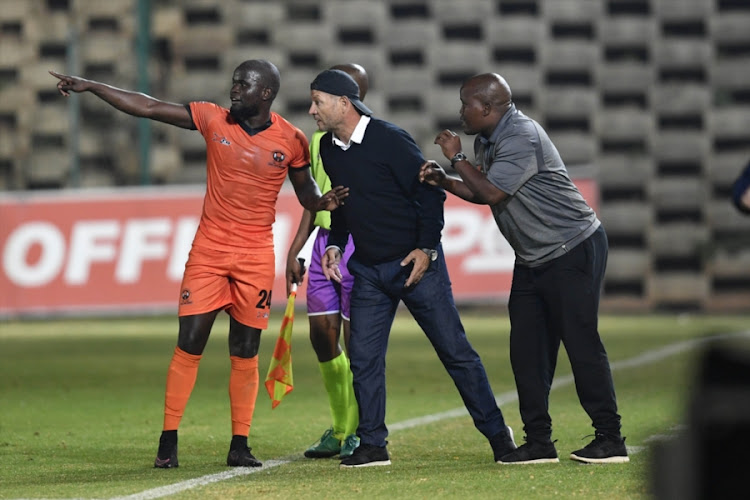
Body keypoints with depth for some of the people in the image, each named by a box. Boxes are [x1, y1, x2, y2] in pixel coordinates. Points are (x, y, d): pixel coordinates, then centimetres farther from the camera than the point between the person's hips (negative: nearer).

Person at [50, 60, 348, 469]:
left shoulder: (290, 140, -2)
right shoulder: (214, 120, -2)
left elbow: (306, 194, 10)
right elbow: (147, 108, -1)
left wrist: (324, 202, -14)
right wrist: (90, 86, -5)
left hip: (256, 257, 0)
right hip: (208, 250, 0)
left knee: (245, 352, 2)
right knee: (189, 345, -5)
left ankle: (239, 445, 9)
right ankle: (168, 442, -1)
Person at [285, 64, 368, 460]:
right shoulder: (319, 141, 15)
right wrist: (294, 252, 17)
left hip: (359, 244, -7)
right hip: (324, 243, 7)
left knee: (356, 339, -4)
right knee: (322, 334, 5)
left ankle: (359, 432, 8)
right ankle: (340, 429, 18)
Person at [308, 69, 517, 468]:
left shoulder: (390, 140, -15)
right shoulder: (328, 149, 4)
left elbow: (429, 192, -12)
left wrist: (426, 248, -16)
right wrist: (335, 244, 6)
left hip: (415, 262, -6)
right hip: (367, 269, 6)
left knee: (455, 351, -1)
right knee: (363, 358, 0)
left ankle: (498, 434, 8)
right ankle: (372, 446, 7)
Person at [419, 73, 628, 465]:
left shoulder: (522, 138, -21)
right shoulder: (488, 139, 10)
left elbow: (492, 191, -23)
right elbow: (484, 193, 17)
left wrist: (457, 158, -10)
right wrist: (443, 181, 1)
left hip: (573, 250, -10)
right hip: (533, 258, 10)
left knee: (581, 342, -9)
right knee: (527, 348, 4)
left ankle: (610, 439, -3)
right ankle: (538, 441, 7)